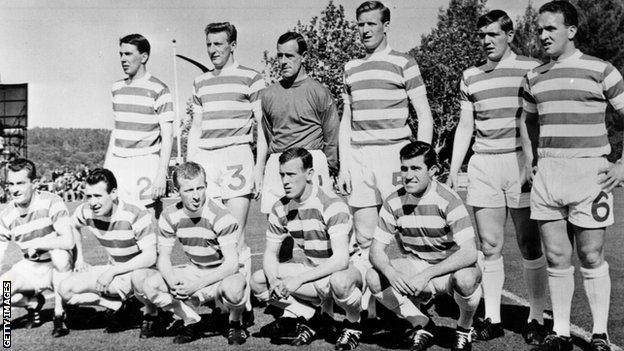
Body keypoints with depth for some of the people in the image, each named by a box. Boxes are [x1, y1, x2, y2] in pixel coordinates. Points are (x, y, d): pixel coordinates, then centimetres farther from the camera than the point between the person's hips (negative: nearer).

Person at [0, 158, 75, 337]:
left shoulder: (51, 202, -20)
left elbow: (68, 242, -30)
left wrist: (35, 245, -26)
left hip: (59, 268, -4)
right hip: (30, 269, 4)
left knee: (60, 254, -37)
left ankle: (59, 315, -18)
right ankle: (33, 302, 16)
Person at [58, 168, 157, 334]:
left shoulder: (137, 214, -25)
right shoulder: (85, 212, -9)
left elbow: (150, 257, -26)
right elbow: (73, 226, 18)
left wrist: (112, 272, -26)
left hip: (141, 268, -6)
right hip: (114, 269, 6)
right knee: (66, 290, -9)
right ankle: (118, 306, -1)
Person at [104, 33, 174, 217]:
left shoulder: (159, 90, -5)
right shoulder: (117, 88, 14)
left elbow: (167, 135, -7)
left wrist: (162, 174, -14)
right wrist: (106, 166, 16)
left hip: (145, 163, -5)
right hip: (118, 164, 5)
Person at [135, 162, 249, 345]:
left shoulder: (220, 216, -23)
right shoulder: (169, 217, -9)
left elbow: (231, 263, -26)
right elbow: (163, 257, -3)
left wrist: (196, 285, -36)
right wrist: (174, 283, -26)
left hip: (226, 273, -4)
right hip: (195, 271, 5)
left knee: (233, 289, -40)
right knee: (149, 285, -16)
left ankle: (235, 323, -3)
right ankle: (191, 321, 5)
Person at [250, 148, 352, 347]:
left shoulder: (332, 205, -23)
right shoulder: (280, 209, -3)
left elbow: (341, 259, -32)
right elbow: (270, 253, 2)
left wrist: (298, 279, -38)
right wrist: (273, 281, -21)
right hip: (312, 269, 7)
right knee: (257, 281, -7)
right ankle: (308, 316, -9)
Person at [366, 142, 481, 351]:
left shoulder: (447, 200, -20)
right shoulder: (393, 203, -8)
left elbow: (469, 253, -28)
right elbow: (376, 250, -6)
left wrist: (426, 275, -36)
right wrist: (391, 274, -29)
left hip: (452, 268, -4)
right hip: (416, 267, 4)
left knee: (465, 278, -38)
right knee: (374, 278, -19)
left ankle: (464, 329, -3)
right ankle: (422, 325, 3)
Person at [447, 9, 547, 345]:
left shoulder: (532, 69, 2)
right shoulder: (470, 76, 13)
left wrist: (536, 166, -11)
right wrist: (453, 170, 10)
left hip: (521, 163, -3)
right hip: (483, 165, 3)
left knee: (529, 245, 0)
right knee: (489, 245, 4)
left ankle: (537, 318, 11)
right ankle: (492, 318, 12)